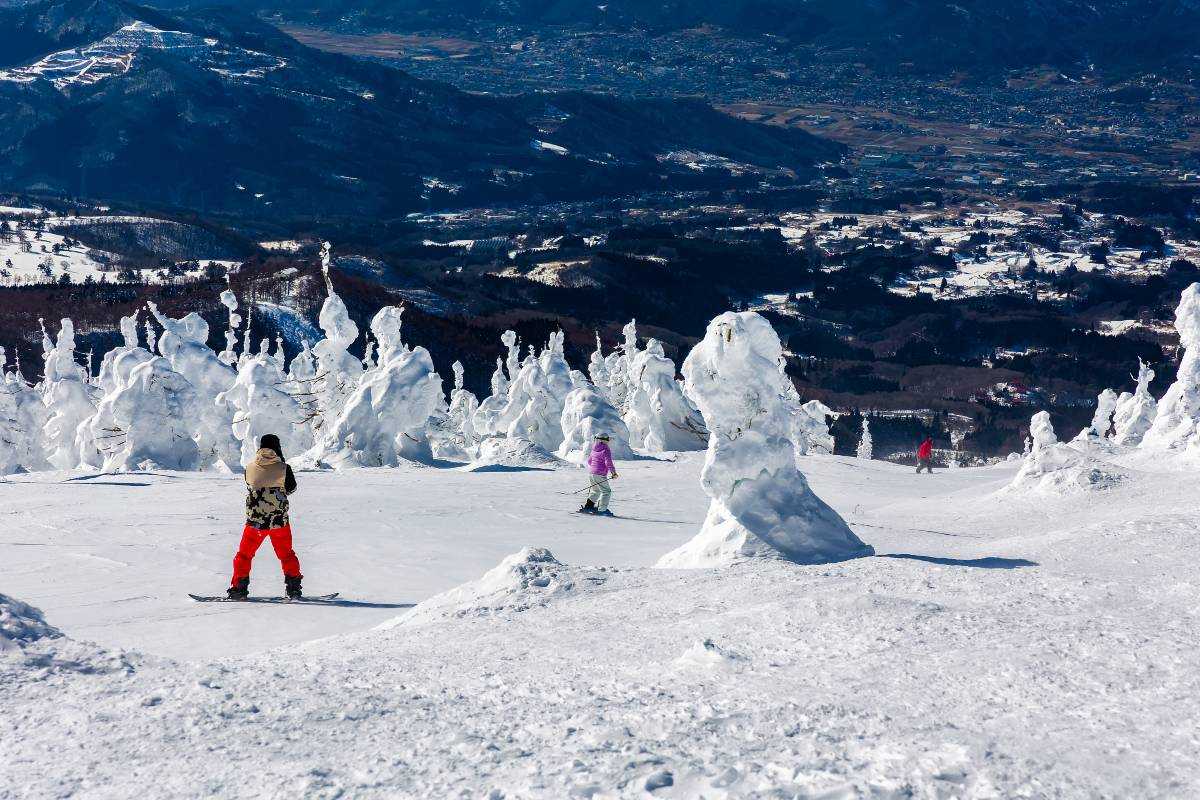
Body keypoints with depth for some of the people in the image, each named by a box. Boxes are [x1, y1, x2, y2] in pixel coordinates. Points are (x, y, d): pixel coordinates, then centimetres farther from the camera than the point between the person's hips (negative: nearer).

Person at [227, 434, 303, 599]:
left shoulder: (250, 468, -6)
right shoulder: (283, 468, -11)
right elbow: (291, 488, 5)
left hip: (254, 521, 0)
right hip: (279, 521, 0)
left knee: (244, 555, 15)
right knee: (287, 555, 17)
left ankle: (239, 587, 11)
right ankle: (293, 587, 17)